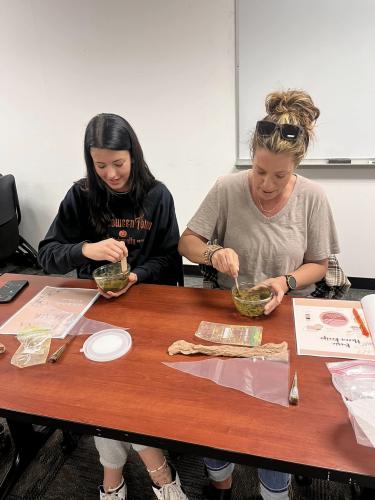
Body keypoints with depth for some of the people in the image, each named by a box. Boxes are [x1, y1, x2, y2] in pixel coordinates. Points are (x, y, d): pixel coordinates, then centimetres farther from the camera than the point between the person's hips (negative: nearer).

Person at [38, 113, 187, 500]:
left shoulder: (157, 196, -4)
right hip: (95, 302, 2)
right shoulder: (80, 196, -2)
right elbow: (47, 255, -4)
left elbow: (168, 257, 0)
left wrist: (137, 276, -18)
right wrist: (85, 250, -25)